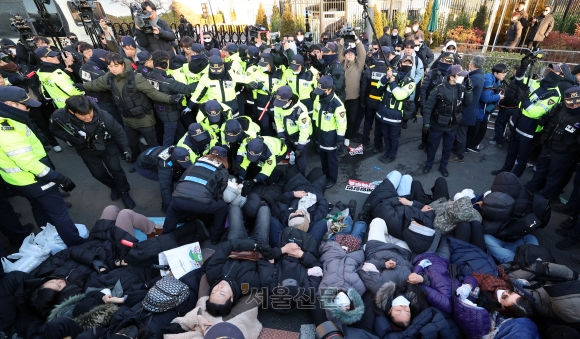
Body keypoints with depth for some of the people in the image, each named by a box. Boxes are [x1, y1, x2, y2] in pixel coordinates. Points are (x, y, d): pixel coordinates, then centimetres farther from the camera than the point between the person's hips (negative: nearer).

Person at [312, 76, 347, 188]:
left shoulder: (337, 104, -29)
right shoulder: (318, 97, -8)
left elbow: (342, 123, -22)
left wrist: (341, 138, -17)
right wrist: (314, 128, 16)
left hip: (330, 135, -6)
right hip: (319, 132, 7)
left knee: (331, 157, 13)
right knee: (322, 155, 24)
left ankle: (332, 178, 33)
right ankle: (325, 174, 46)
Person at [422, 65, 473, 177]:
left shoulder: (461, 88, -5)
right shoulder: (439, 89, -20)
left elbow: (467, 103, -3)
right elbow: (428, 106, -16)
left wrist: (469, 89, -17)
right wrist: (426, 122, -17)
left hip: (452, 126, 4)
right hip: (437, 125, -4)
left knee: (447, 148, 18)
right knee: (433, 147, 14)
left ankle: (443, 166, 38)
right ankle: (429, 164, 37)